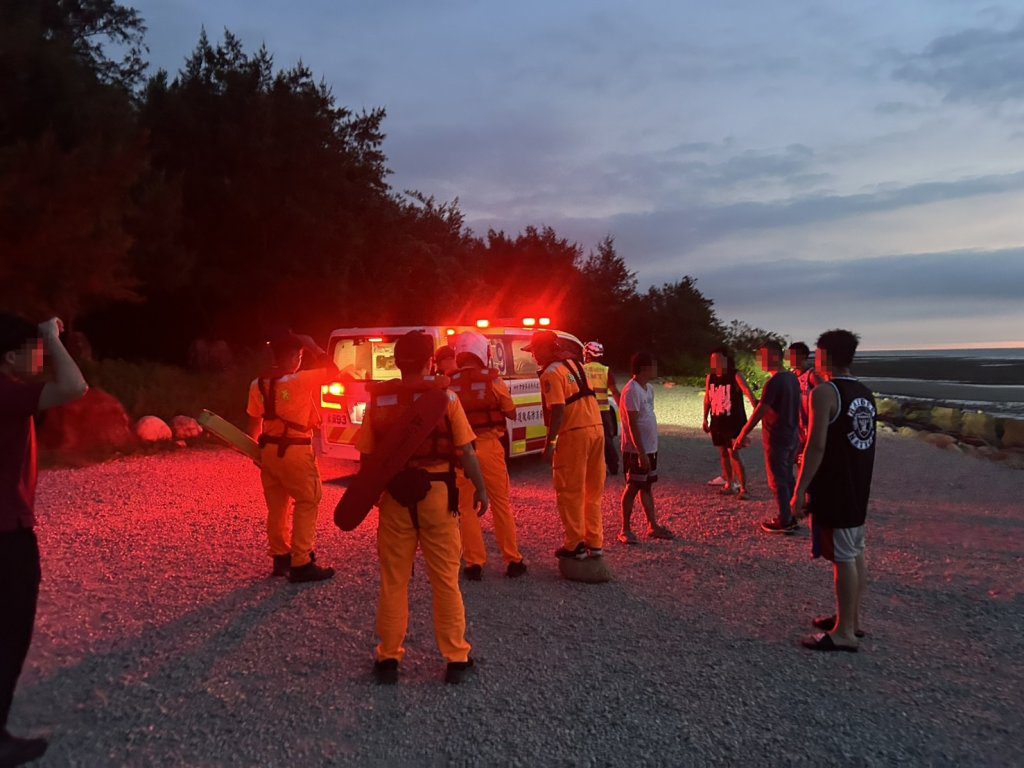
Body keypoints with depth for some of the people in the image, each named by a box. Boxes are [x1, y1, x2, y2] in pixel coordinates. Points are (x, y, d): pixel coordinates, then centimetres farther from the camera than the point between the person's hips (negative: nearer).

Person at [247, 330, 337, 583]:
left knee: (276, 506, 15)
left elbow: (255, 421, 7)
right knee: (307, 504, 2)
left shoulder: (258, 384, 1)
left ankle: (280, 558, 26)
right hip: (296, 451, -6)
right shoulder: (302, 380, -16)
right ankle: (301, 564, 1)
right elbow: (332, 370, -5)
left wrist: (256, 447, 20)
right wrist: (314, 347, 3)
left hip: (269, 450, 6)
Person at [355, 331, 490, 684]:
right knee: (446, 580, 9)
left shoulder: (379, 399, 0)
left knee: (394, 581, 13)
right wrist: (481, 488, 3)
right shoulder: (444, 396, -6)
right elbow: (466, 450, -8)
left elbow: (366, 455, 1)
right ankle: (457, 659, 16)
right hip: (437, 493, -2)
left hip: (393, 496, 2)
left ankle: (389, 659, 20)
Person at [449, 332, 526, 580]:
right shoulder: (492, 379, -5)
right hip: (489, 446, 0)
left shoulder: (449, 383, -3)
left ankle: (474, 564, 10)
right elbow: (511, 413, 5)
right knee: (501, 504, 10)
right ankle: (513, 561, 16)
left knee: (467, 507, 10)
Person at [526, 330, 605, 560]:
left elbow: (558, 410, -18)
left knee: (570, 492, 3)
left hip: (574, 433, -8)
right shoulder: (575, 364, 16)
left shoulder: (551, 373, -10)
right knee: (593, 490, 15)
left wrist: (550, 442, -16)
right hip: (597, 428, 8)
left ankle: (575, 545, 8)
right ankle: (595, 543, 21)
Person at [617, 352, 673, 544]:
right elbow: (633, 425, -22)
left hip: (650, 448, 9)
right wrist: (642, 453, -23)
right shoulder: (632, 391, -19)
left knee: (646, 487, 15)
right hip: (637, 450, -9)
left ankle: (653, 526, 23)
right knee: (633, 488, -1)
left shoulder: (648, 388, 10)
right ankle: (625, 530, 8)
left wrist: (650, 449, 17)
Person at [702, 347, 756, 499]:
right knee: (723, 454, 13)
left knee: (734, 454, -10)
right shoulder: (710, 377, 4)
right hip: (717, 422, 6)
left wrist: (753, 401, -51)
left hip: (734, 422, -6)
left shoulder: (735, 376, -13)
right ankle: (729, 485, 25)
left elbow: (746, 390, -31)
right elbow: (707, 399, 15)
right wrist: (705, 418, 17)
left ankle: (743, 488, -3)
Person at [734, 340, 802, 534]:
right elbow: (798, 407, 16)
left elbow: (759, 412, -22)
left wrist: (742, 435, -18)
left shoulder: (774, 382, -20)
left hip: (776, 438, -8)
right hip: (791, 436, 8)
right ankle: (791, 519, 22)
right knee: (788, 478, 16)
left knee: (777, 481, 2)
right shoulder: (793, 379, 6)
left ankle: (783, 521, 9)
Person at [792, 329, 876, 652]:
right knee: (856, 553, 15)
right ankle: (852, 619, 27)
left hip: (834, 490, -9)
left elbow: (817, 446, -21)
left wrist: (800, 489, -16)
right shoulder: (865, 393, 10)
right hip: (859, 488, 9)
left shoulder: (825, 392, -16)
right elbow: (859, 441, 16)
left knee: (843, 557, -3)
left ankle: (844, 632, 5)